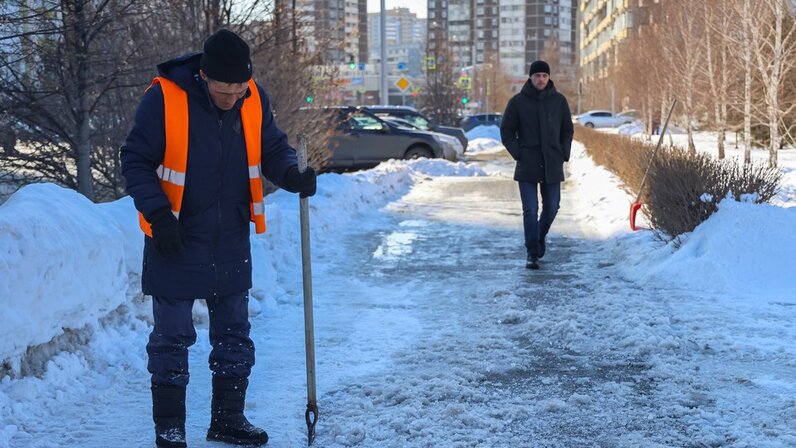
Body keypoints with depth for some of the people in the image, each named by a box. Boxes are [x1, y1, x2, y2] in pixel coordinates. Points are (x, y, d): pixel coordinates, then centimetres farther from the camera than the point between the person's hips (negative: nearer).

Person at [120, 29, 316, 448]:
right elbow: (135, 161, -12)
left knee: (234, 334, 13)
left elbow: (272, 148, 6)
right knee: (172, 337, 2)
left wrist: (292, 175, -16)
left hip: (231, 243, 5)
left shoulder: (254, 99, -5)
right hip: (175, 243, -4)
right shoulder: (163, 99, -17)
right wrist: (158, 214, -21)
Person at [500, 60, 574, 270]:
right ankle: (532, 253, 0)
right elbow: (506, 131, 4)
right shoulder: (518, 101, -2)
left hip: (552, 166, 2)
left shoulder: (559, 101, 5)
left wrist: (564, 154, 1)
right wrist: (518, 154, -6)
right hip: (527, 166, -2)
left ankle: (541, 236, 37)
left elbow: (567, 130, 13)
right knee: (530, 210, -5)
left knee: (551, 208, 8)